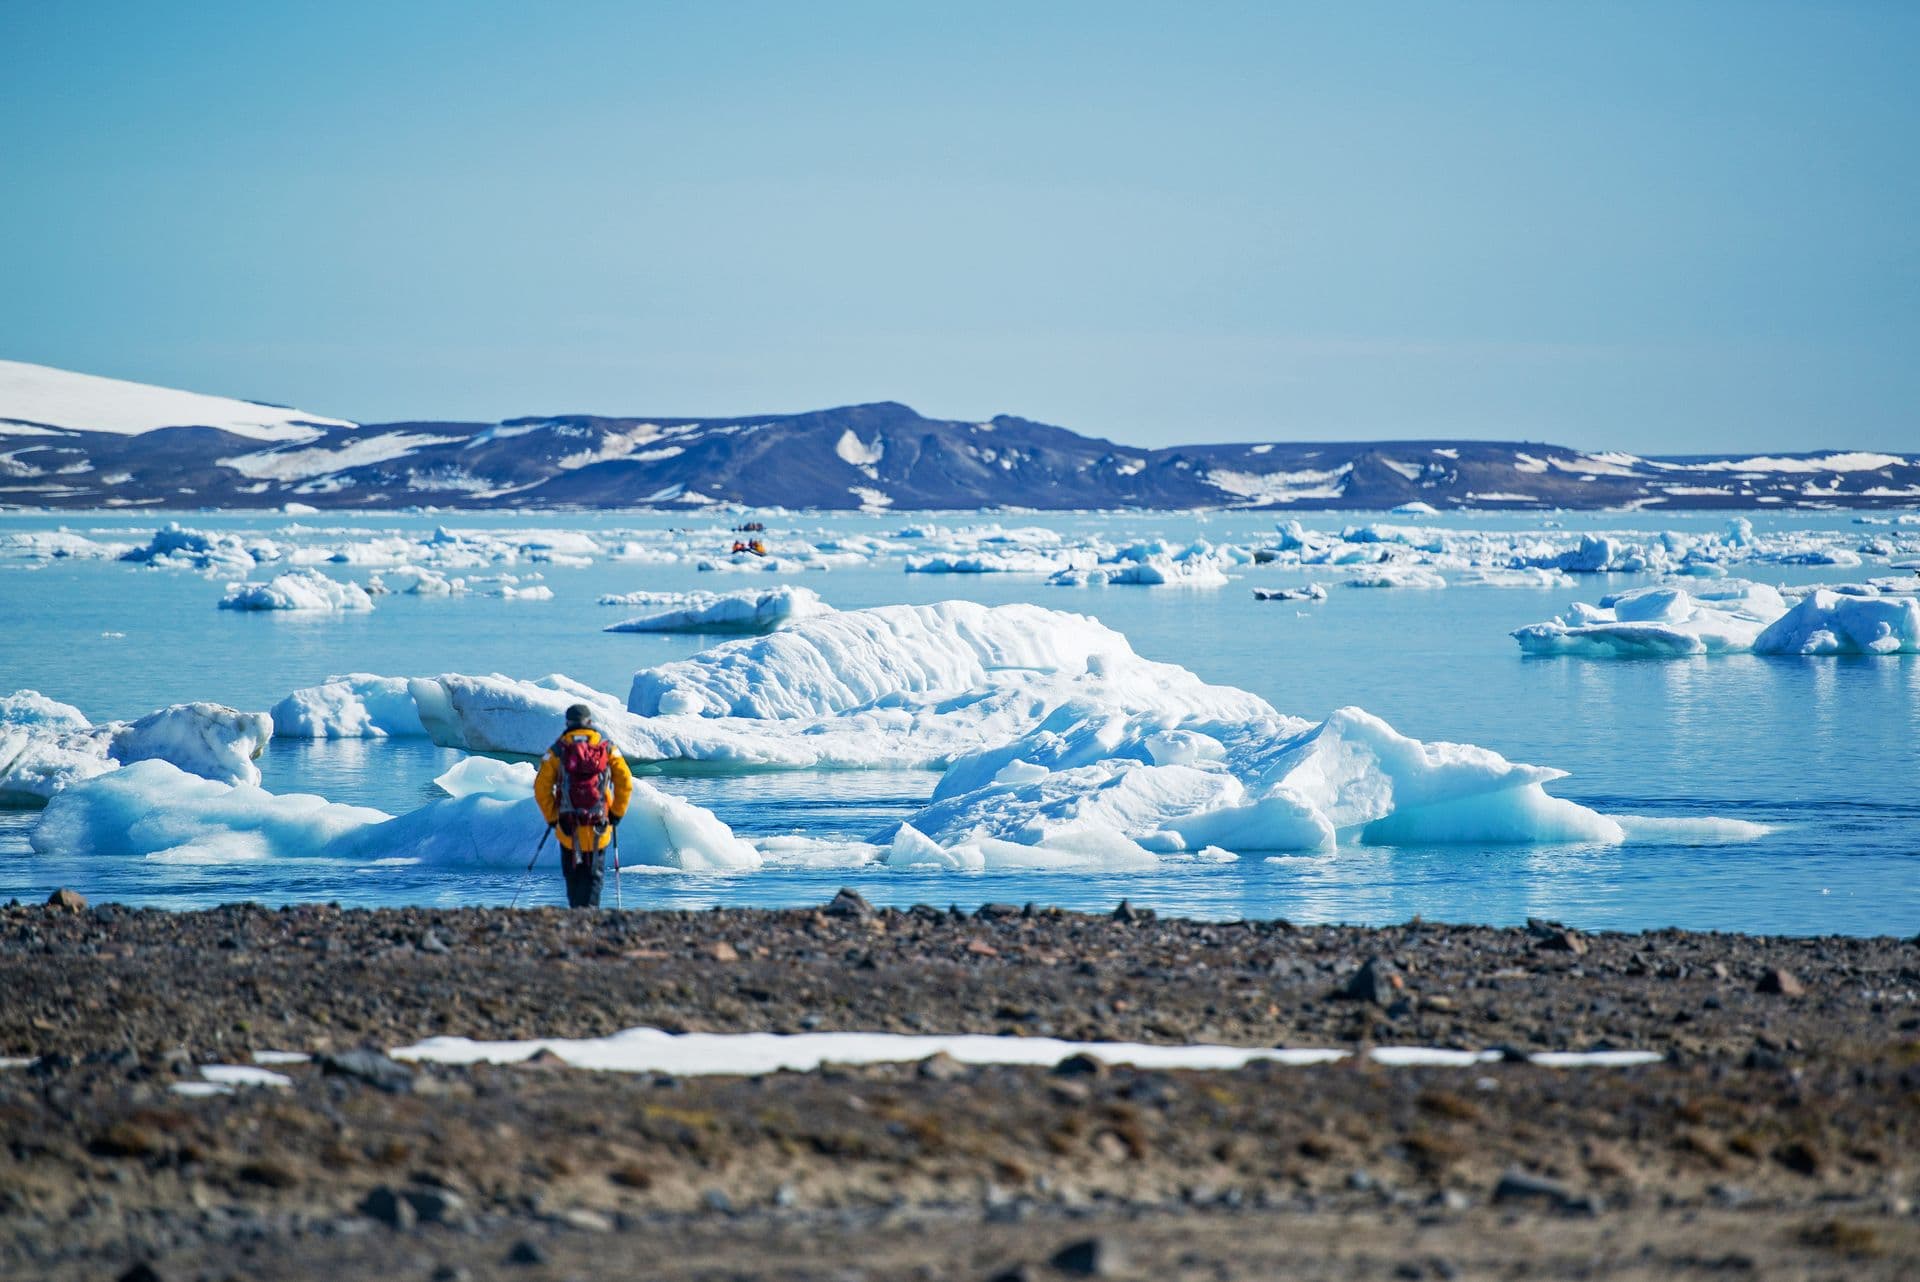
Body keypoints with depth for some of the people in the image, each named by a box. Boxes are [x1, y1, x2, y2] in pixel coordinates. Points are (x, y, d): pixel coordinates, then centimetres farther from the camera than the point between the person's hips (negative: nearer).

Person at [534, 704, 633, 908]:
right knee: (595, 875, 7)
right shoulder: (607, 747, 3)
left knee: (572, 874, 12)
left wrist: (551, 817, 6)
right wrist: (617, 814, 7)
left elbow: (542, 787, -4)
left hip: (568, 825, 0)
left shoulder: (557, 750, 1)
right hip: (599, 826, 0)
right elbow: (625, 782, -3)